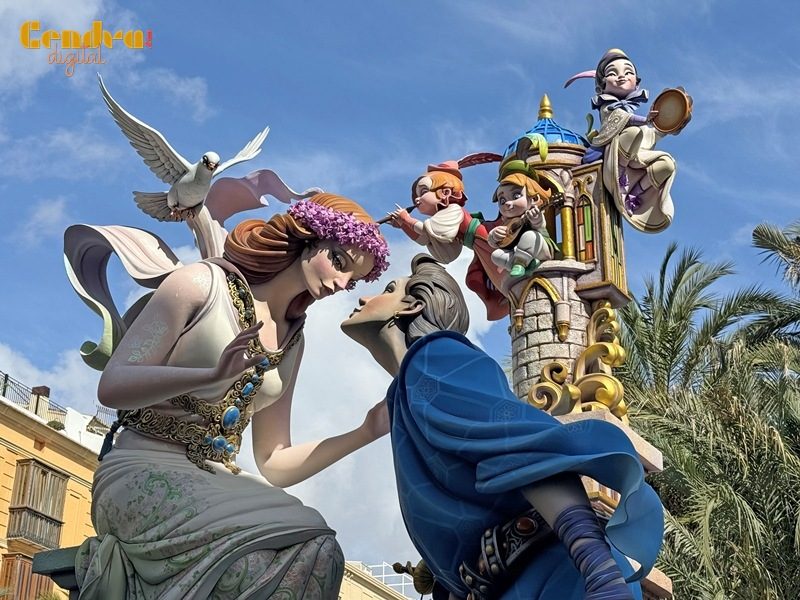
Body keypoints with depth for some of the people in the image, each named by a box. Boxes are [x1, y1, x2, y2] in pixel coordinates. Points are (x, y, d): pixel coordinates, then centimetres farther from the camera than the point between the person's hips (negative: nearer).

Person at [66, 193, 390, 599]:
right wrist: (214, 375, -27)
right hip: (142, 473, -6)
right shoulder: (203, 284, -2)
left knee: (317, 554, -28)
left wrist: (365, 432, 1)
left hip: (215, 486, 6)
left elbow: (273, 464, 14)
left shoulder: (291, 341, 16)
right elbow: (112, 386, -10)